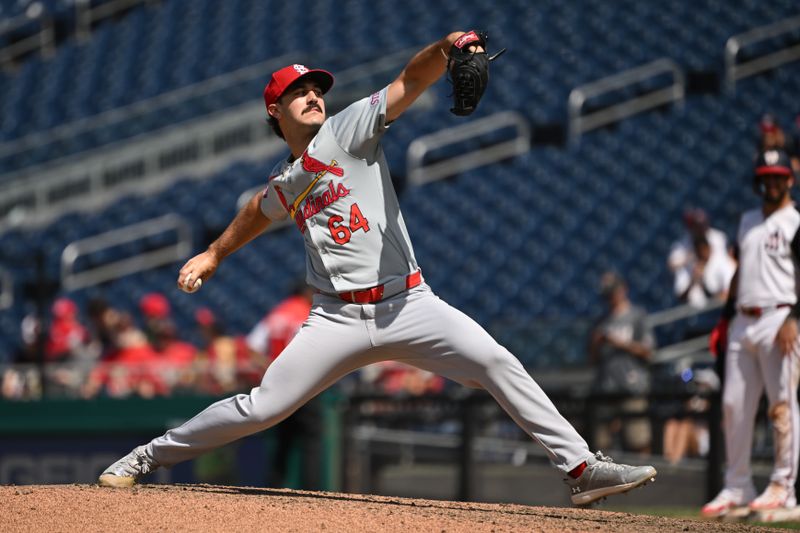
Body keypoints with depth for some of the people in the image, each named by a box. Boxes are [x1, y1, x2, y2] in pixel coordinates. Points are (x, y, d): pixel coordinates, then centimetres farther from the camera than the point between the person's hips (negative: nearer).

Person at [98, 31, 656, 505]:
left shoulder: (348, 130, 3)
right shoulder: (285, 183, 14)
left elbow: (410, 82, -12)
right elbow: (259, 212, 40)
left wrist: (446, 48, -30)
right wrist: (213, 255, 46)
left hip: (409, 306, -2)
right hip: (339, 319, 2)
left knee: (497, 364, -21)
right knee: (259, 409, -3)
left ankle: (580, 467, -18)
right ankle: (148, 458, 14)